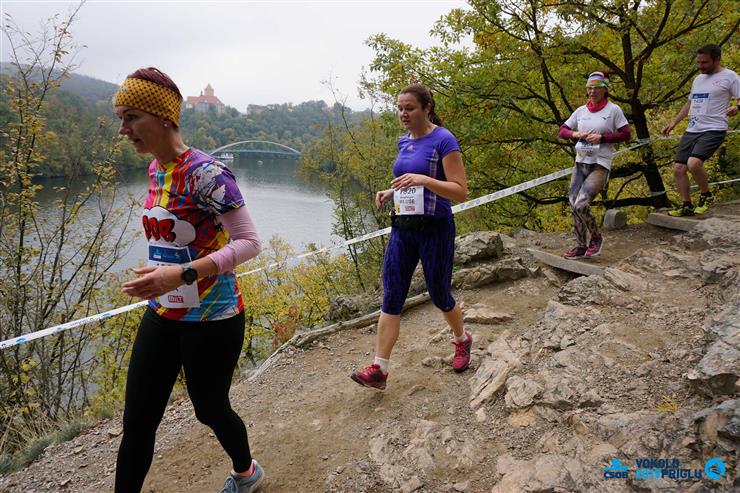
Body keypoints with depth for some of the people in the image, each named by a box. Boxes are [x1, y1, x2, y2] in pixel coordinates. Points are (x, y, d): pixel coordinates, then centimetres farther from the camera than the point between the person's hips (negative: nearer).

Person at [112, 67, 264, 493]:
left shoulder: (206, 172, -20)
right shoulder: (156, 169, 5)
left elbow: (249, 242, -23)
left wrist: (181, 274, -31)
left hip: (211, 319, -7)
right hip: (162, 315, 7)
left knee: (210, 409, 14)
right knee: (137, 420, 8)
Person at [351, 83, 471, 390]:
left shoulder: (443, 140, -11)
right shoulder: (404, 141, 11)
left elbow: (461, 192, -15)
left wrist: (423, 179, -28)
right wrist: (390, 192, 4)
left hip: (434, 229, -6)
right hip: (402, 227, 6)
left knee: (439, 295, 10)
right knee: (391, 298, -1)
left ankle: (462, 340, 40)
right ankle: (379, 369, 0)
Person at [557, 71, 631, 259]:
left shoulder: (613, 110, -2)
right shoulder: (581, 111, 9)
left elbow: (626, 134, -4)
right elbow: (561, 131, 11)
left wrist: (602, 137, -14)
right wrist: (575, 134, -9)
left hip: (600, 165, -5)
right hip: (580, 162, 6)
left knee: (581, 204, -19)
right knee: (574, 206, 5)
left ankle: (596, 237, 7)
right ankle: (581, 246, 18)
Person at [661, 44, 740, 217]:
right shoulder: (698, 79, 21)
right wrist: (673, 123, 25)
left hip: (713, 130, -8)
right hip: (691, 131, 8)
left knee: (694, 163, -28)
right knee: (678, 169, 0)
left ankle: (706, 195, -3)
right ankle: (686, 205, 12)